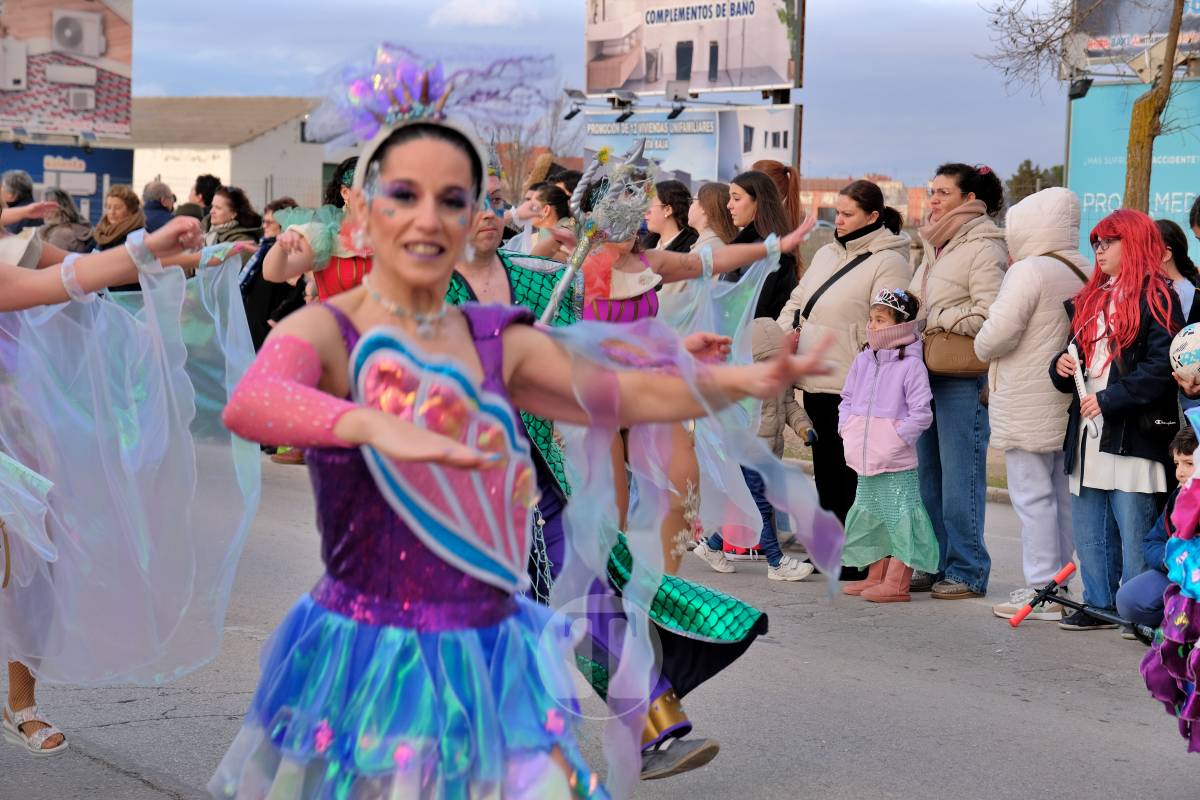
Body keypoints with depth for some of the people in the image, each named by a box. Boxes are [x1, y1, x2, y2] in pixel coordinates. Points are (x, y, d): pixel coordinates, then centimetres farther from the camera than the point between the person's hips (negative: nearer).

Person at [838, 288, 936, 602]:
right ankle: (875, 576, 25)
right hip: (865, 459, 7)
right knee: (869, 516, 14)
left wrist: (899, 438, -16)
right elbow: (847, 398, 19)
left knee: (899, 518, -5)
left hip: (897, 463, -7)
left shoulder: (911, 365, -11)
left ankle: (896, 583, -2)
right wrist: (847, 429, 5)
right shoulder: (862, 361, 9)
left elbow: (921, 413, -13)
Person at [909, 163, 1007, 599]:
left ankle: (968, 571, 3)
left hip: (964, 378, -9)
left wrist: (933, 318, -12)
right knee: (927, 475, 11)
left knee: (960, 477, -4)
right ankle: (937, 564, 19)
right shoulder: (936, 245, 18)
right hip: (928, 371, 9)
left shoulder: (984, 248, -10)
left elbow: (989, 315, -20)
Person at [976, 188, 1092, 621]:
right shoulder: (1089, 274, 9)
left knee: (1032, 495, -3)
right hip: (1070, 404, 8)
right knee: (1064, 493, 13)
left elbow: (998, 334, -20)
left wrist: (983, 348, 0)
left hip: (1028, 409, -8)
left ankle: (1041, 591, -1)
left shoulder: (1029, 272, -15)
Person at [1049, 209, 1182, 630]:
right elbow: (1075, 361, 27)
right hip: (1088, 435, 8)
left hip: (1133, 435, -8)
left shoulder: (1155, 299, -7)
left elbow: (1163, 367, -16)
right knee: (1089, 531, 12)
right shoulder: (1090, 299, 18)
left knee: (1135, 533, -5)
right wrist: (1061, 367, 4)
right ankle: (1100, 604, 21)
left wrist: (1109, 400, -18)